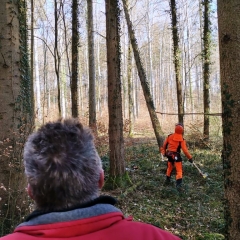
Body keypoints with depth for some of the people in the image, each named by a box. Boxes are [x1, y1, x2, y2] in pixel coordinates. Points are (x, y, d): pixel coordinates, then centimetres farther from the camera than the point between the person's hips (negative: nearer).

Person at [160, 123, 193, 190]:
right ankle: (179, 184, -13)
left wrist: (164, 152, 25)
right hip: (176, 156, -6)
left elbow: (164, 145, 9)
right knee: (179, 170, -3)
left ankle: (167, 180, 43)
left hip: (169, 155, 6)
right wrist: (190, 158, -7)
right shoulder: (182, 140, -13)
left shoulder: (169, 136, 0)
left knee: (169, 167, 26)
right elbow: (185, 150, -15)